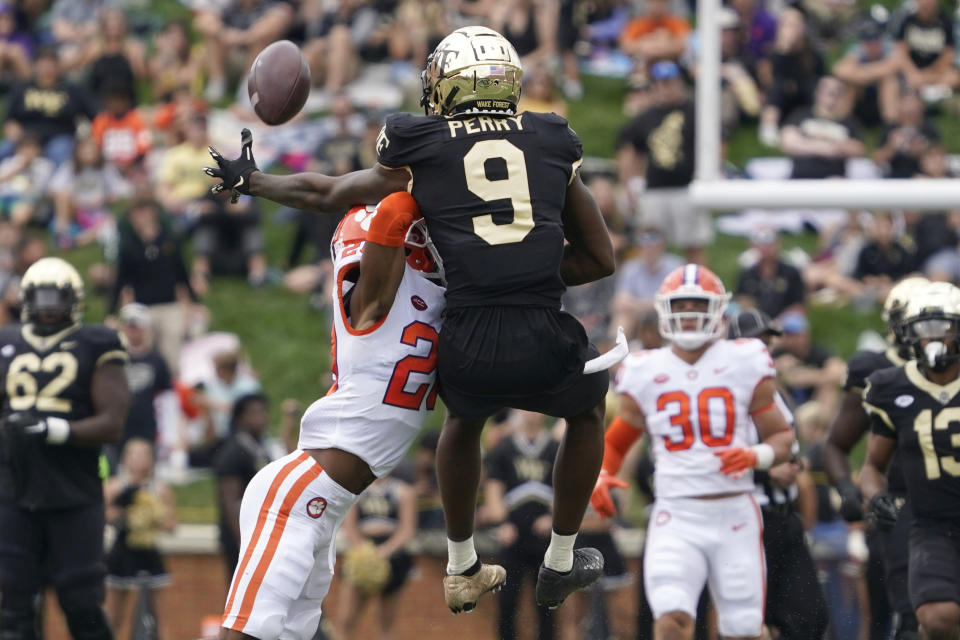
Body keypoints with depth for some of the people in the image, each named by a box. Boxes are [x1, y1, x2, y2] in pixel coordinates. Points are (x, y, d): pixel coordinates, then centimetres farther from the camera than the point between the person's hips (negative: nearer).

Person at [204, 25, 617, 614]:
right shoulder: (553, 145, 13)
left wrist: (249, 180, 41)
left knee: (465, 417, 37)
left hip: (469, 345, 1)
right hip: (543, 341, -1)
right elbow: (600, 258, 19)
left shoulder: (423, 155, 9)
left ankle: (462, 571, 44)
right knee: (589, 409, 34)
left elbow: (326, 194, 26)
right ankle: (561, 564, 40)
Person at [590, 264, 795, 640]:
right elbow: (615, 442, 19)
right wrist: (599, 477, -2)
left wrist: (755, 457, -15)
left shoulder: (744, 364, 3)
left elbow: (782, 437, 7)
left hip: (734, 514, 0)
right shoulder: (646, 373, 7)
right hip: (676, 517, 0)